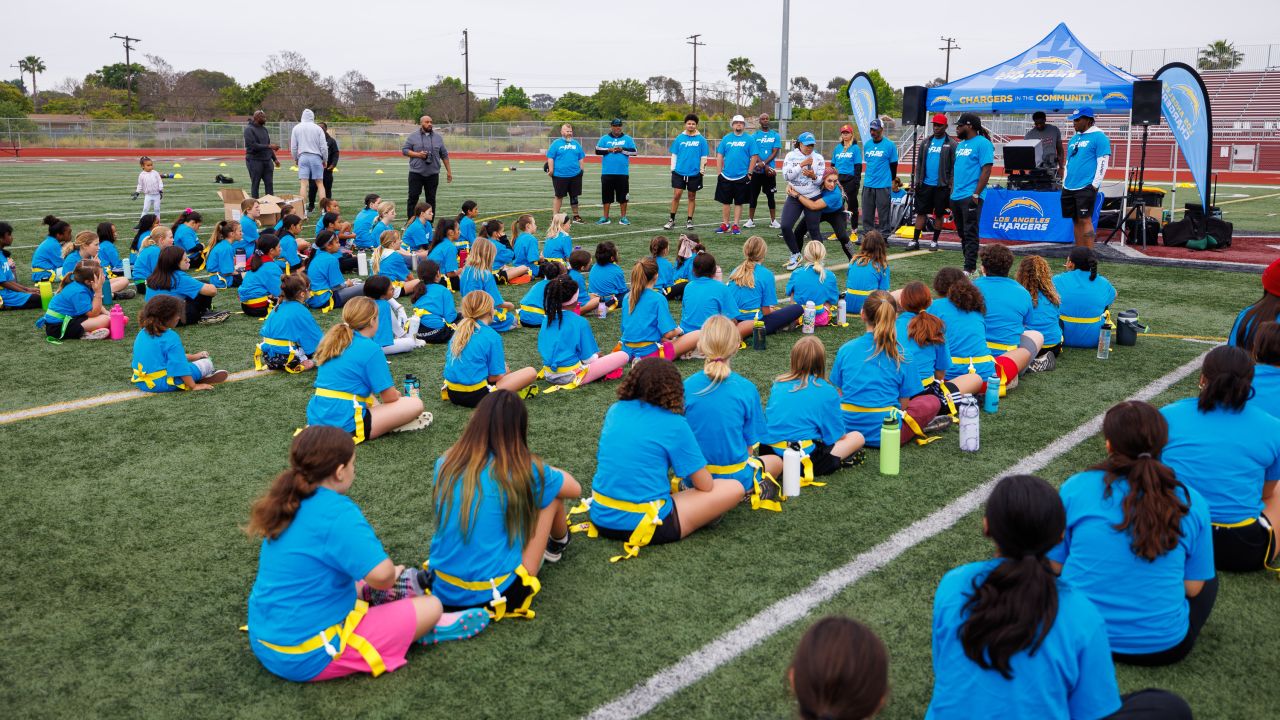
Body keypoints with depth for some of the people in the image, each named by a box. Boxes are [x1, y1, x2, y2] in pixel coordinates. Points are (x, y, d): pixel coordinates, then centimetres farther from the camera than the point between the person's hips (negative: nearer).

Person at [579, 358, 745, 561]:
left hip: (601, 517, 6)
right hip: (643, 526, -5)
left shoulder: (615, 410, 6)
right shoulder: (674, 424, -10)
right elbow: (705, 486, -6)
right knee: (734, 488, 3)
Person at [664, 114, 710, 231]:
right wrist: (673, 169, 6)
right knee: (676, 195, -4)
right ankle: (671, 220, 6)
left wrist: (702, 171, 0)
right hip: (679, 172, 0)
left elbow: (704, 157, 3)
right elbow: (674, 155, 10)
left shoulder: (701, 139, 0)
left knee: (692, 197, 8)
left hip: (694, 173, 0)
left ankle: (689, 220, 17)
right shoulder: (679, 138, 4)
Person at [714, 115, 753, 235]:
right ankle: (725, 224, 16)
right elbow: (719, 156, 9)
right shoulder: (726, 138, 7)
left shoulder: (749, 139, 0)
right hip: (726, 177, 2)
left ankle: (735, 225, 11)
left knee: (738, 202, 4)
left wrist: (749, 173, -7)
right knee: (725, 202, 6)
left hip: (742, 177, -2)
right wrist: (719, 172, 3)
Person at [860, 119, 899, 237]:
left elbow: (893, 165, 2)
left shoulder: (890, 145, -6)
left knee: (883, 213, -2)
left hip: (883, 185, -5)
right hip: (868, 184, 5)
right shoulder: (867, 144, 9)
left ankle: (884, 237, 5)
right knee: (867, 213, 8)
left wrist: (891, 180, 10)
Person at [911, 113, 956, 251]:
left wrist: (951, 184, -12)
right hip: (925, 184, 3)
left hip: (941, 186, -3)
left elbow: (954, 166, -5)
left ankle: (934, 241, 14)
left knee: (939, 214, 5)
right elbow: (919, 163, 13)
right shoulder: (925, 142, 10)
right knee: (921, 212, 3)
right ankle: (915, 241, 6)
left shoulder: (951, 144, -2)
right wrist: (916, 181, 6)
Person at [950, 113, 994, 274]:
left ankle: (970, 269, -9)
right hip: (956, 197, 9)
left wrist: (976, 195, -19)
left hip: (970, 197, -9)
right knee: (962, 234, 12)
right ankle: (970, 265, 20)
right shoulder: (960, 145, 18)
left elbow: (986, 170, -14)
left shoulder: (982, 143, -8)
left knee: (970, 233, -9)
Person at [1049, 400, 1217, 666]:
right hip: (1162, 647, 1)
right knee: (1209, 580, 29)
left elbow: (1055, 565, 1)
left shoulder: (1076, 487, -7)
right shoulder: (1191, 502, -6)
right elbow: (1193, 586, 0)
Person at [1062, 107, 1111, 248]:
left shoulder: (1098, 137, -5)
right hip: (1069, 187, 7)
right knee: (1076, 220, 8)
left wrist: (1095, 185, -15)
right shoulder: (1073, 139, 19)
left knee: (1085, 220, -10)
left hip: (1086, 187, -7)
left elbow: (1103, 163, -10)